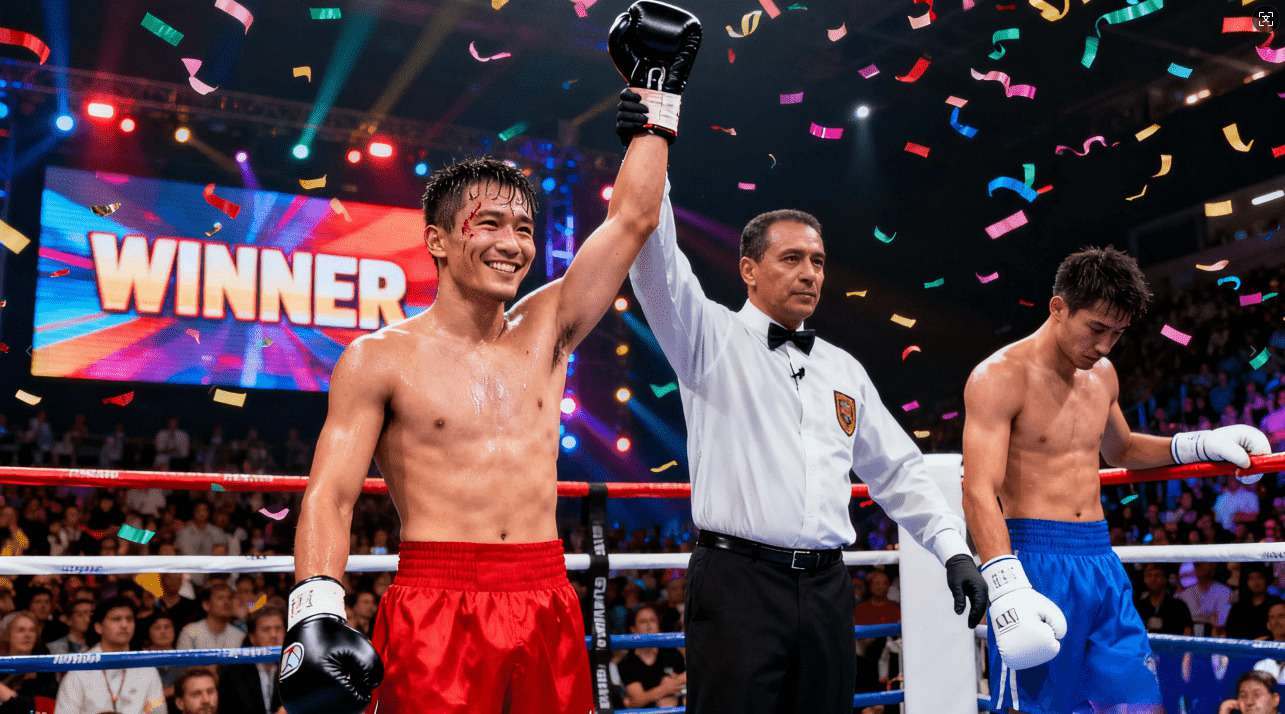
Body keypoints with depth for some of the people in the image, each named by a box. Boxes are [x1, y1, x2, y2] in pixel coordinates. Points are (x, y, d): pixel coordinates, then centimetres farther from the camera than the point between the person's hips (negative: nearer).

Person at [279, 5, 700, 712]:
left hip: (546, 604, 4)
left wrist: (658, 89, 15)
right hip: (435, 605, -4)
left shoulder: (544, 334, 10)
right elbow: (329, 496, -5)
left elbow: (632, 218, 11)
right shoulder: (380, 357, 0)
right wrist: (314, 614, -19)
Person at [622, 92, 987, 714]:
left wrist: (954, 549, 10)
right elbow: (659, 269, -13)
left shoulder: (844, 371, 18)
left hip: (826, 588, 5)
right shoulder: (713, 340, 3)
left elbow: (897, 471, 20)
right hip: (737, 581, -5)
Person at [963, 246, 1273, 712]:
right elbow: (979, 493, -20)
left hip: (1102, 563, 7)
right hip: (1034, 561, -7)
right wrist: (1008, 588, -32)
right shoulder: (1001, 377, -11)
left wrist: (1201, 444, 19)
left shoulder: (1103, 375, 13)